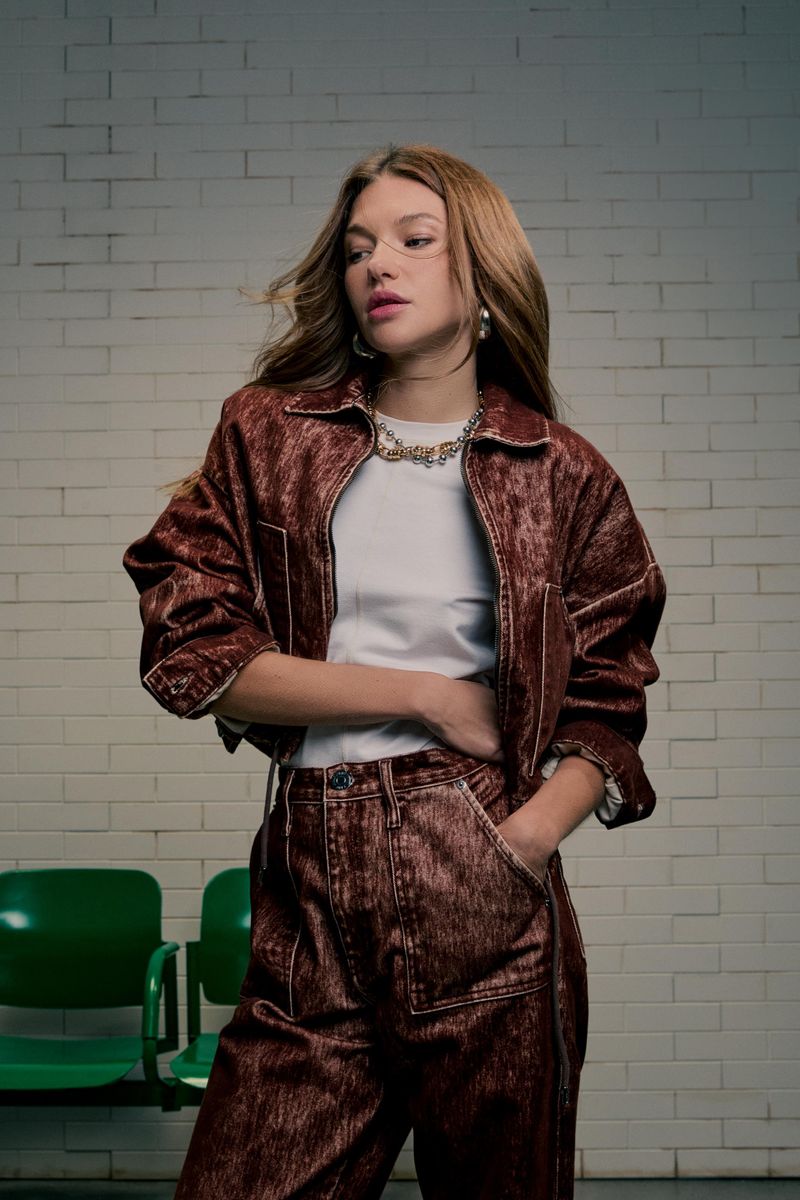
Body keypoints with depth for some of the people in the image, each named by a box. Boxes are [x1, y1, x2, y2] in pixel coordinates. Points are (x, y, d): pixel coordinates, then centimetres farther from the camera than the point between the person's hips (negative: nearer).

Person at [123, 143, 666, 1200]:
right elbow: (188, 653, -1)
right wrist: (426, 695, -5)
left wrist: (531, 831, -11)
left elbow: (608, 705, 9)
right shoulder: (266, 434, 9)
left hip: (482, 885, -1)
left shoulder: (564, 476, 7)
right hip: (311, 885, 1)